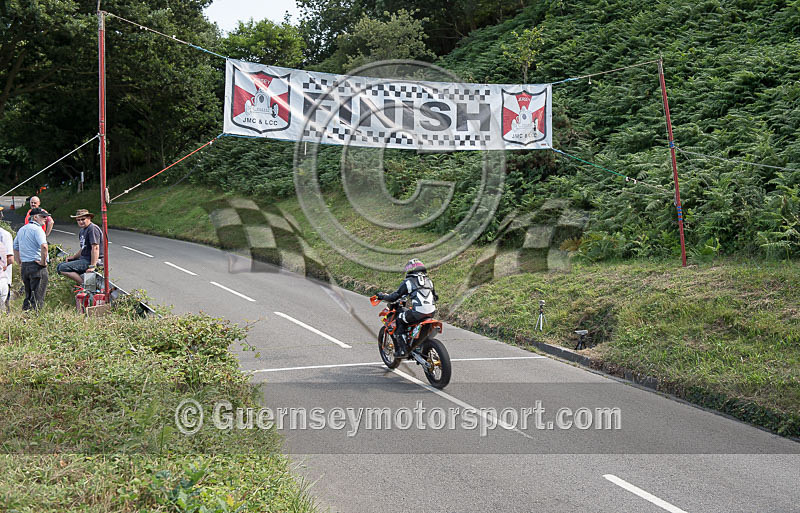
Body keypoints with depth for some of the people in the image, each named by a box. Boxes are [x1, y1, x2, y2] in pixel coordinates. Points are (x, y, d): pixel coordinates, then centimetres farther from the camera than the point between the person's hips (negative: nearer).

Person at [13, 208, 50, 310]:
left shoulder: (21, 230, 17)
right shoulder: (37, 229, -11)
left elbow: (15, 248, 24)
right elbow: (44, 246, -28)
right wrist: (43, 262, -17)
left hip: (24, 266, 8)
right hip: (37, 266, -8)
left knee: (28, 296, 16)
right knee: (37, 298, -5)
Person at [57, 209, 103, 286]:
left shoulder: (93, 229, -15)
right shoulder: (83, 230, 18)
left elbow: (95, 248, -23)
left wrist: (92, 266, -27)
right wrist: (74, 257, 10)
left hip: (90, 260, -11)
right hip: (84, 259, 11)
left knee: (63, 268, -20)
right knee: (59, 267, 10)